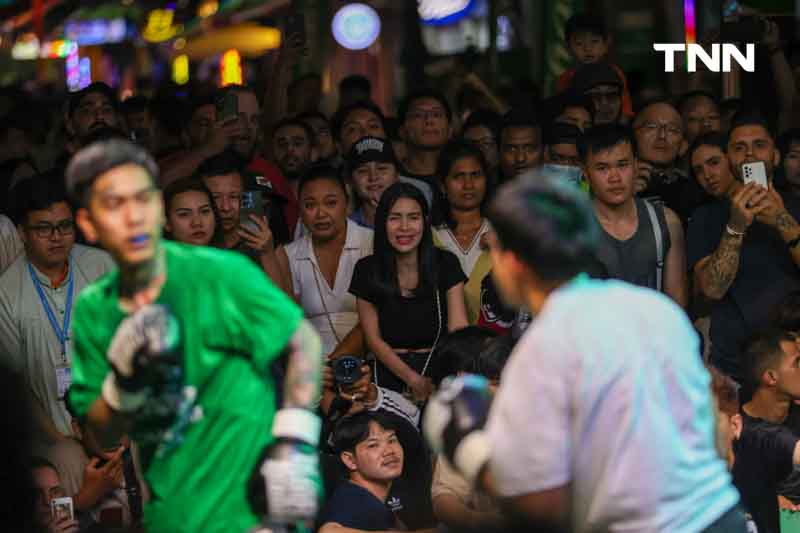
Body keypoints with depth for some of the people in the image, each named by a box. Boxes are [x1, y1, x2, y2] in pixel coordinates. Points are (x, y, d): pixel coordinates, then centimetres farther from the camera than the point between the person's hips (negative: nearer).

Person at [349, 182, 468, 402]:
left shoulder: (446, 264, 1)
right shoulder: (367, 270, 2)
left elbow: (459, 330, -7)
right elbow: (374, 339, 2)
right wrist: (413, 379, -12)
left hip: (439, 367, 0)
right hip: (390, 373, 0)